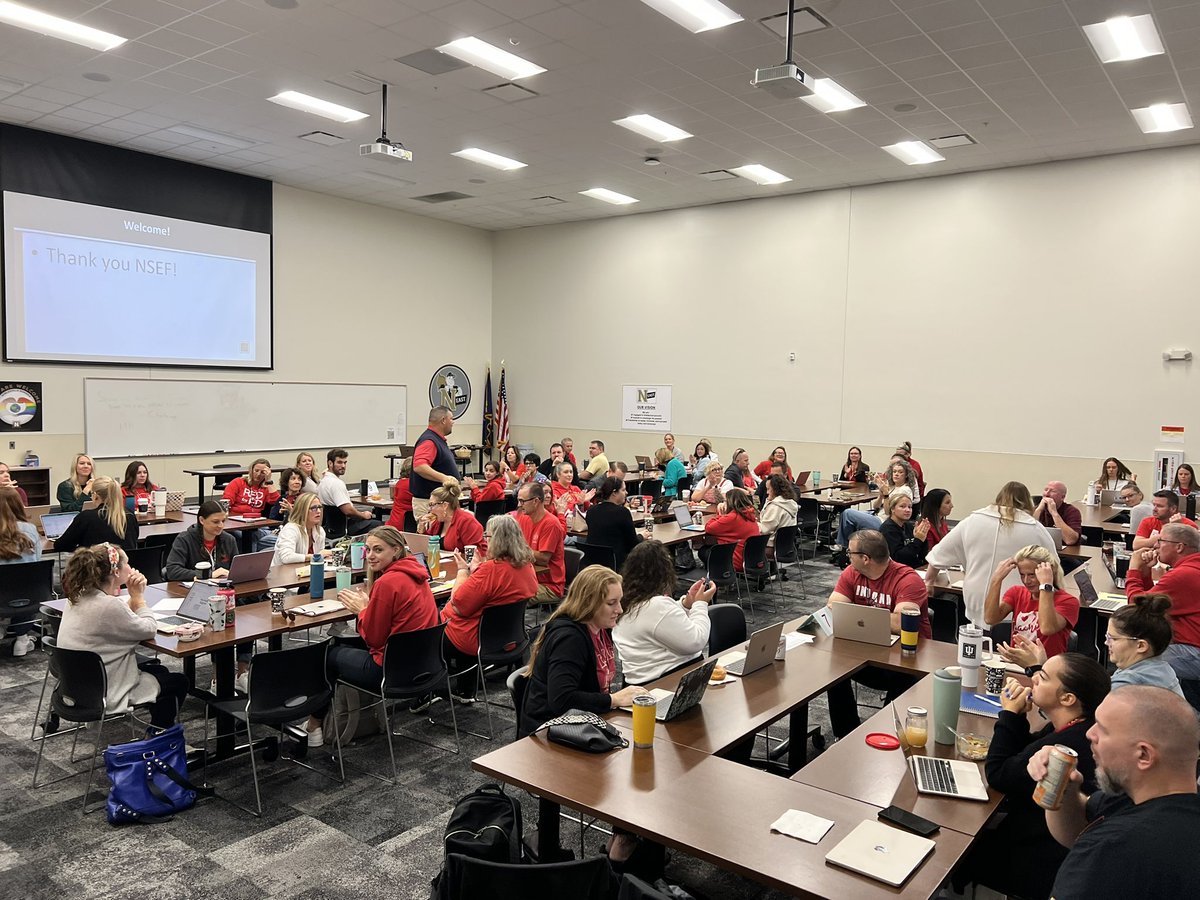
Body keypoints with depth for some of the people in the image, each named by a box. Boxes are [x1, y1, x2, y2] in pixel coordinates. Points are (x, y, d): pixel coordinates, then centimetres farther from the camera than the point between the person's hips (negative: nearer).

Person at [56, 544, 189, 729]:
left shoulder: (78, 598, -1)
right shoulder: (109, 606, -29)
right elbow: (149, 629, -15)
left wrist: (134, 597, -3)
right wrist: (138, 596, -6)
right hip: (103, 695, -9)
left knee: (158, 669, 26)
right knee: (179, 682, 10)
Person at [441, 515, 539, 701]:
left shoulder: (491, 569, -29)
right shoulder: (527, 566, -3)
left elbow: (458, 606, -22)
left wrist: (463, 569, -11)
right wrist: (477, 569, 6)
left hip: (476, 640, -9)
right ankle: (465, 692, 35)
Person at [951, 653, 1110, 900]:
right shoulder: (1076, 729, -4)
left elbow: (996, 775, -22)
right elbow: (1024, 754, 8)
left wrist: (1010, 714, -18)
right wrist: (1017, 716, -9)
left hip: (1041, 866, -9)